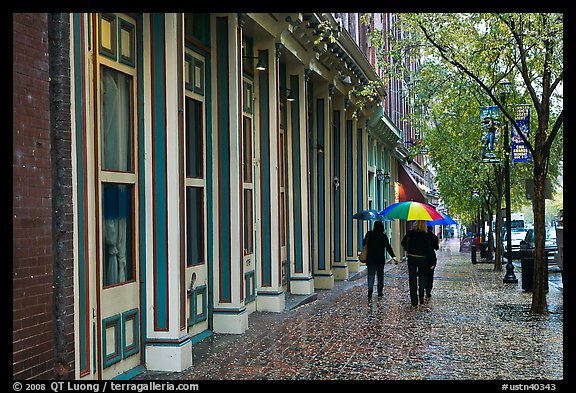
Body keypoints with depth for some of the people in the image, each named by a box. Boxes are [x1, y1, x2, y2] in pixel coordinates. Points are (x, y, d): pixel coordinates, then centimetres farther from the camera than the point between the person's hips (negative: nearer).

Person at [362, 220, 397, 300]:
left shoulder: (369, 234, -2)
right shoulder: (383, 235, -8)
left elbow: (364, 243, 10)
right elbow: (388, 246, -11)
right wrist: (393, 256, -11)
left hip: (370, 258, 1)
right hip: (380, 259, -1)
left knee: (371, 275, 1)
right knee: (380, 275, 11)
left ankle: (370, 289, -20)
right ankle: (380, 292, 14)